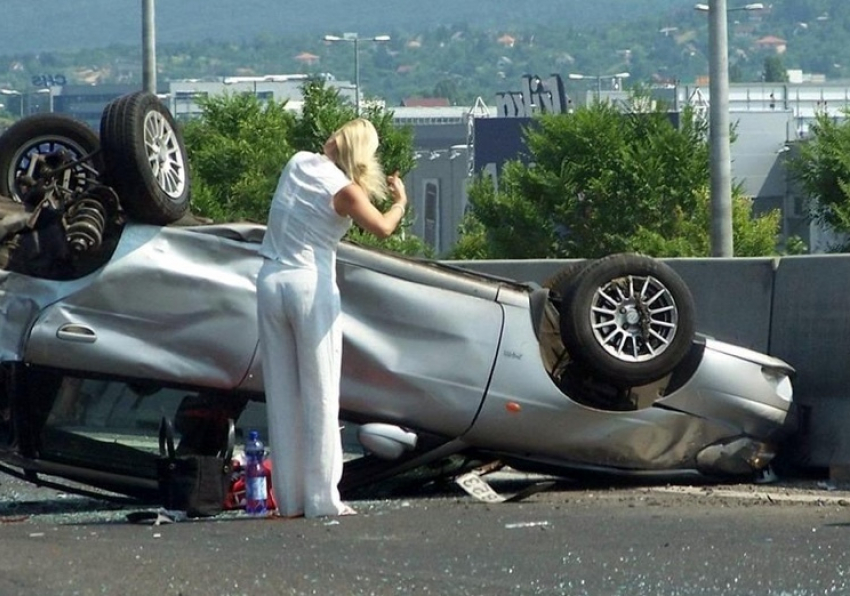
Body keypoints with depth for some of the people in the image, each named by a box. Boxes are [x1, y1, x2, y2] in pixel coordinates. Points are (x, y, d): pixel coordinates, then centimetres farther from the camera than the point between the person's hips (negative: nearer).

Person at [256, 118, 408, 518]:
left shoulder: (298, 163, 5)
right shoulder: (345, 190, -12)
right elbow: (383, 229, -3)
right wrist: (400, 201, 15)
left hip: (271, 281, 5)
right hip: (311, 286, -5)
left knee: (281, 395, 8)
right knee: (320, 395, 1)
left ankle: (288, 499, 10)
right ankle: (321, 499, 0)